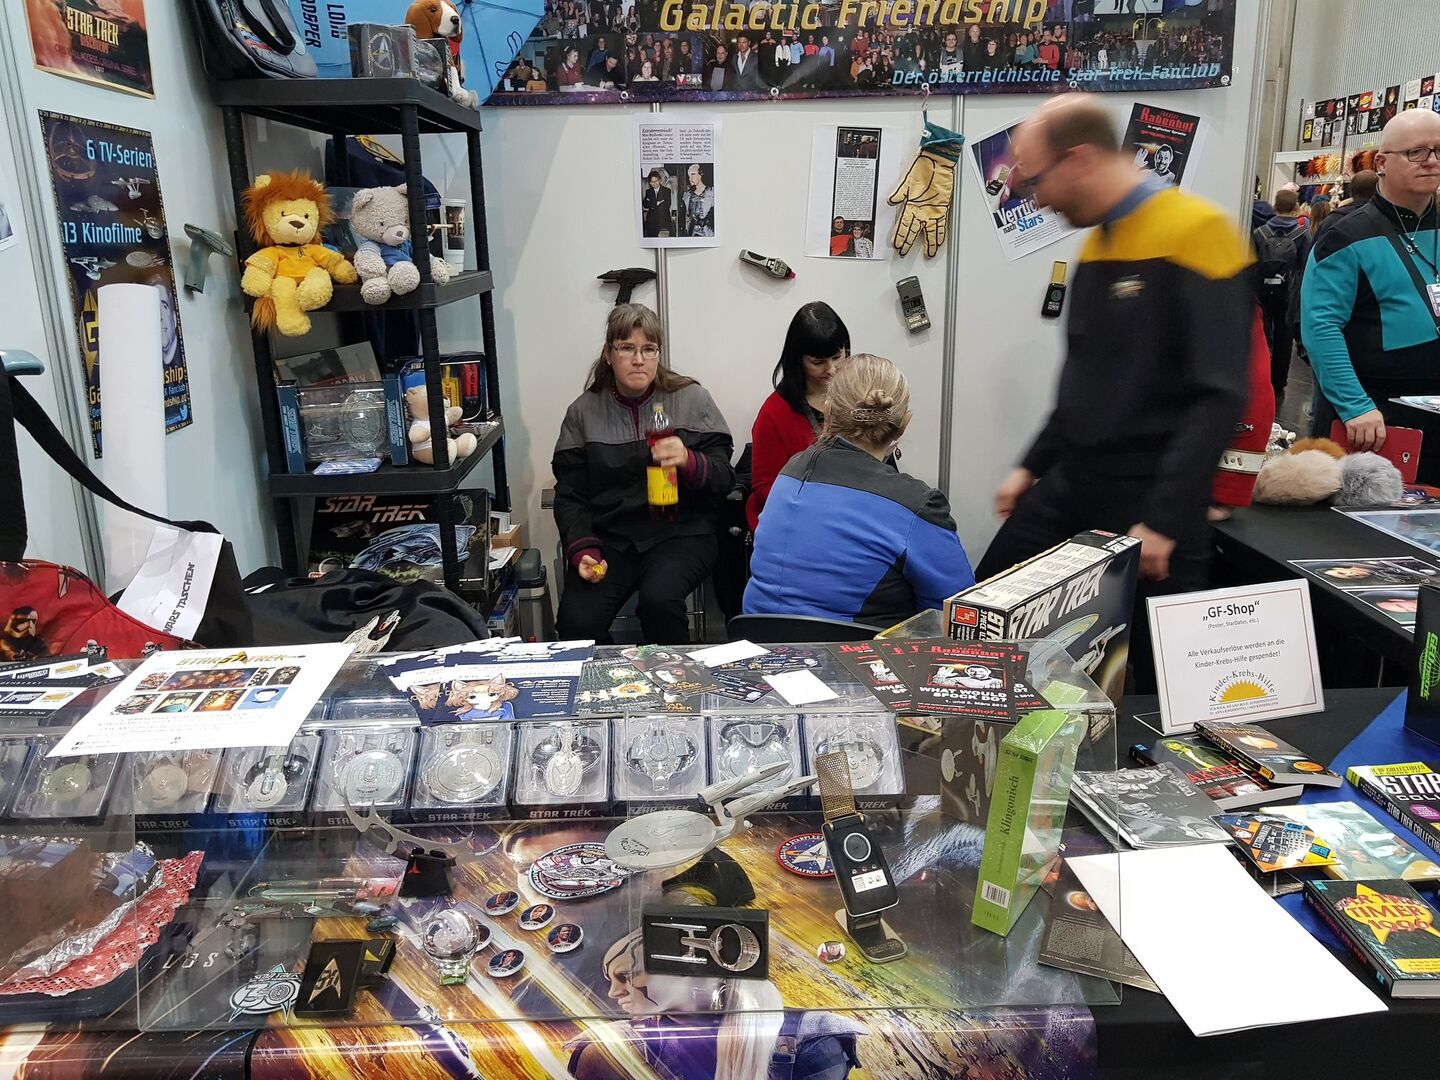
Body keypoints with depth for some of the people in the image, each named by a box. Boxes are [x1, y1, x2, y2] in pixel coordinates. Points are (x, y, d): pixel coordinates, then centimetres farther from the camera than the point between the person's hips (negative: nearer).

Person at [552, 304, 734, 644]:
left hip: (681, 532, -1)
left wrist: (688, 461, -21)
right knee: (576, 621, -22)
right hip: (609, 538, 2)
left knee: (659, 600, -31)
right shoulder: (583, 411, 9)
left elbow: (724, 479, 0)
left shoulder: (692, 399, 4)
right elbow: (569, 495, 9)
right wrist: (582, 551, -7)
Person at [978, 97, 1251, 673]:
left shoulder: (1197, 233, -15)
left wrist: (1164, 519, -23)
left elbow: (1217, 396, -21)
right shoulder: (1096, 242, 10)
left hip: (1149, 498, -8)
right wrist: (1032, 466, 15)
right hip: (1072, 483, 8)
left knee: (1142, 669, 3)